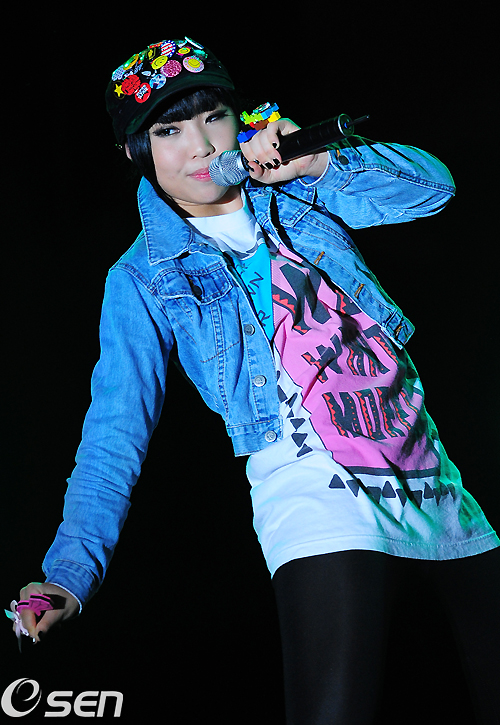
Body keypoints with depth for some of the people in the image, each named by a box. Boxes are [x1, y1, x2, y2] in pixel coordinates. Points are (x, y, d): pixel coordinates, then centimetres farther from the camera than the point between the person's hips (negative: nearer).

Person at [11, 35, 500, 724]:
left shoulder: (294, 192, 11)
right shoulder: (142, 279, 2)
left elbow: (433, 185, 8)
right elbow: (115, 434, -2)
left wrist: (323, 161, -9)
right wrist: (69, 573, -14)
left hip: (433, 482, 5)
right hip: (316, 489, -4)